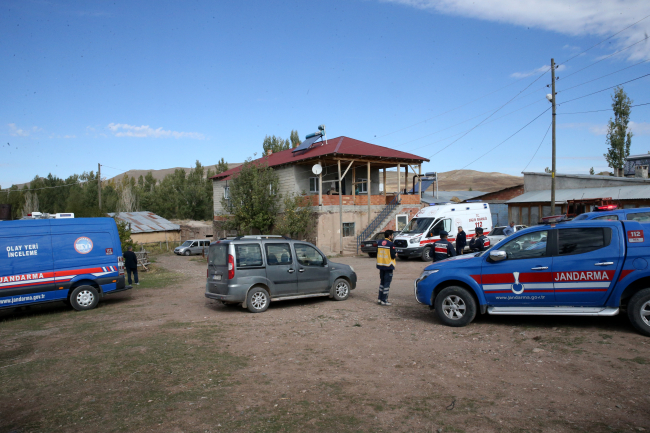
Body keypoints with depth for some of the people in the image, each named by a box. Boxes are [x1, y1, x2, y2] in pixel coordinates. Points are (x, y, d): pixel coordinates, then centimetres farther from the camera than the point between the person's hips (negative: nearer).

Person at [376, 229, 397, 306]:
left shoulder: (379, 243, 6)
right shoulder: (390, 244, -14)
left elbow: (377, 253, 10)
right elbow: (393, 256, -15)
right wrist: (395, 254, 5)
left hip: (381, 265, 6)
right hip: (388, 265, -6)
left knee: (382, 282, 17)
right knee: (387, 283, 0)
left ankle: (379, 299, 18)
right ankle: (384, 300, 0)